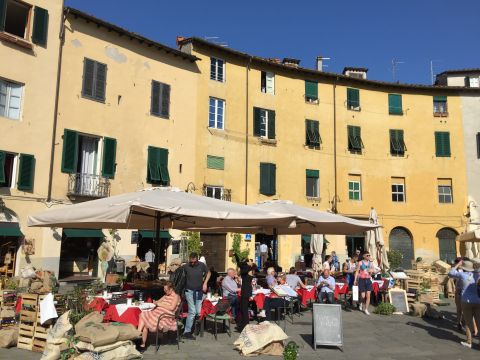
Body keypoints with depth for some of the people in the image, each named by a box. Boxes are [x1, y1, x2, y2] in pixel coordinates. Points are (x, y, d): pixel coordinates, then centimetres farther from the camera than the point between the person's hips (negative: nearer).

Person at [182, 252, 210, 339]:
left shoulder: (202, 265, -5)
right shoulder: (185, 266, -9)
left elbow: (208, 273, 12)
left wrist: (205, 283, 2)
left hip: (199, 291, 3)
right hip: (189, 291, -3)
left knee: (198, 312, 3)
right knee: (192, 312, -11)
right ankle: (187, 332, -2)